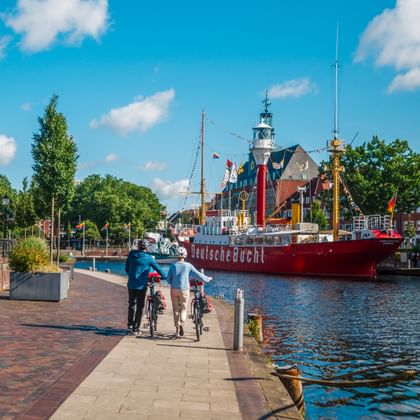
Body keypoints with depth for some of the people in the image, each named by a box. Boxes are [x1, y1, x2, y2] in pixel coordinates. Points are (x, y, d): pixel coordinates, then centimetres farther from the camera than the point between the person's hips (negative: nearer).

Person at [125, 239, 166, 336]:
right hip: (141, 285, -3)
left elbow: (126, 269, 14)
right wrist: (165, 277, 17)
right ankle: (136, 329, 4)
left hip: (131, 284, 3)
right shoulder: (148, 258, -6)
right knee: (140, 307, 4)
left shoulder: (131, 255, 4)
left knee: (131, 304, 20)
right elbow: (158, 269, 1)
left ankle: (130, 325, 21)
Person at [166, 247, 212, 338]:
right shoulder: (188, 266, -4)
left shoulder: (173, 266, 0)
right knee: (183, 308, 10)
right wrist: (207, 279, 15)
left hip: (174, 289, 1)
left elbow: (168, 280, 3)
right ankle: (181, 323, -17)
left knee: (176, 309, 9)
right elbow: (198, 275, -1)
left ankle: (177, 330, 8)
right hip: (184, 289, -1)